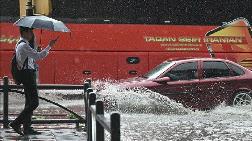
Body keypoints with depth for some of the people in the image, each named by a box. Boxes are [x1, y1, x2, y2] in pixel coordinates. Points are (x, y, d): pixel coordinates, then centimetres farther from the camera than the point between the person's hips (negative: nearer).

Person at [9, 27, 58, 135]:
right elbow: (38, 56, -21)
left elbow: (33, 56, 21)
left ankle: (27, 127, 12)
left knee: (30, 102, 11)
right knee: (34, 102, -12)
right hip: (28, 74, -11)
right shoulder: (24, 45, -15)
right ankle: (16, 123, -11)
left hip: (29, 74, 11)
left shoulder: (20, 44, 18)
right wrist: (49, 46, -15)